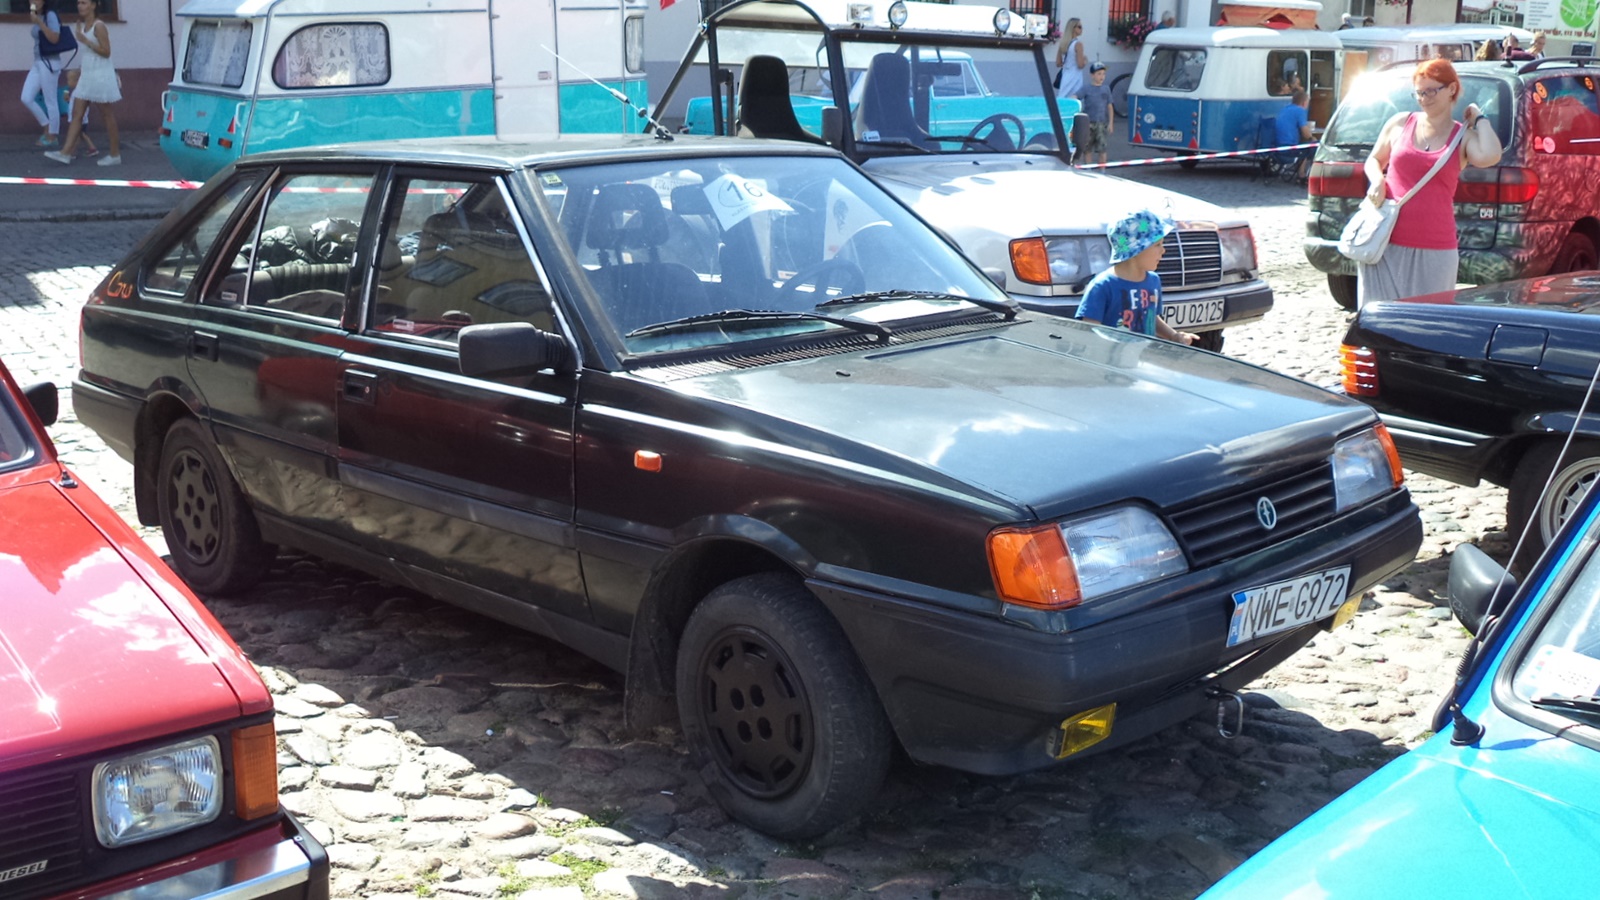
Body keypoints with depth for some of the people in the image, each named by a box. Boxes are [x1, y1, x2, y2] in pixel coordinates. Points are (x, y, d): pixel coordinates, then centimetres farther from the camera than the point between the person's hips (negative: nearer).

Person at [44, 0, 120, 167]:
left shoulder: (99, 26, -13)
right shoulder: (83, 25, 11)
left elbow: (106, 52, -18)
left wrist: (86, 41, -21)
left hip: (101, 76, -9)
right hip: (87, 76, 9)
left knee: (107, 115, 0)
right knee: (77, 114, 2)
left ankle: (115, 155, 9)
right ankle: (66, 153, -1)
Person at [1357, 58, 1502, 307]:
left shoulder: (1463, 136, 5)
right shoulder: (1400, 123, 9)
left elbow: (1489, 156, -16)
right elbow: (1374, 160, 20)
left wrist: (1479, 118, -2)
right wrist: (1377, 180, -3)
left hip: (1434, 251, -1)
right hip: (1385, 242, 1)